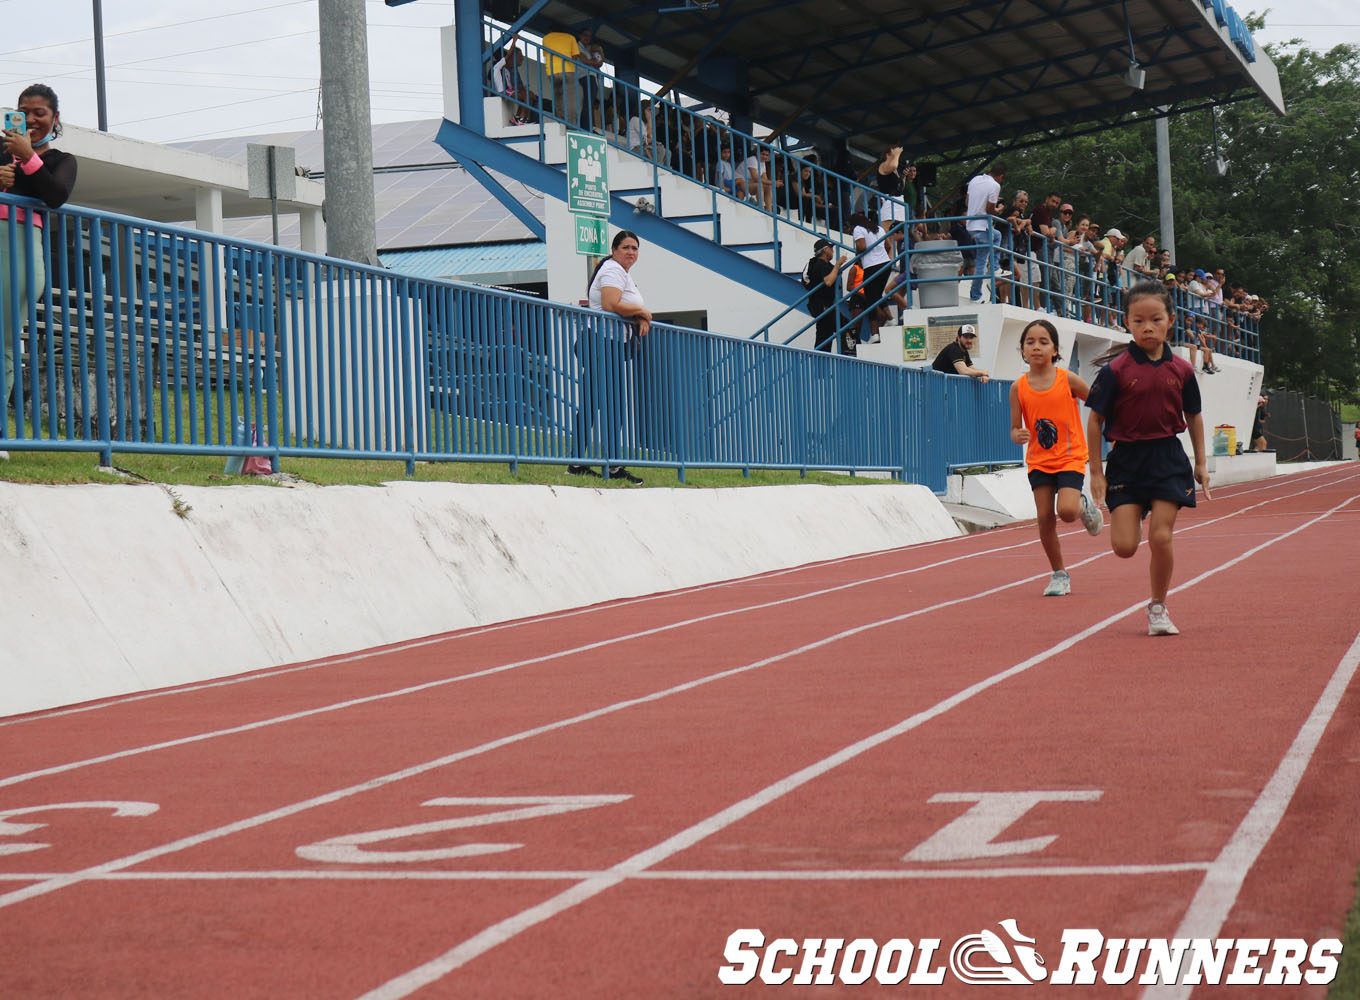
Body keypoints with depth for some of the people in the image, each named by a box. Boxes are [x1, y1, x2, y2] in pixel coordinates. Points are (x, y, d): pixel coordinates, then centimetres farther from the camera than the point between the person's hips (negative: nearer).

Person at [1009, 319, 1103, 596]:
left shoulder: (1067, 380, -8)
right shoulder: (1019, 388, -2)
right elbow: (1015, 428, 2)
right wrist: (1018, 435, -20)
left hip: (1070, 458, -2)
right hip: (1039, 461, 2)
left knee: (1067, 511, -21)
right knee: (1045, 518, -1)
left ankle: (1085, 506, 17)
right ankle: (1059, 574, 15)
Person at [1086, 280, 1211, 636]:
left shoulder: (1180, 370, 0)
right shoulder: (1115, 370, -8)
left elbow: (1193, 417, 13)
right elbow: (1095, 421, -3)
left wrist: (1201, 463, 14)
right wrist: (1096, 471, -3)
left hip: (1168, 459, 1)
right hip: (1126, 460, -1)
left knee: (1160, 537, -7)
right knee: (1124, 547, -6)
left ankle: (1158, 607, 14)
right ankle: (1130, 521, 33)